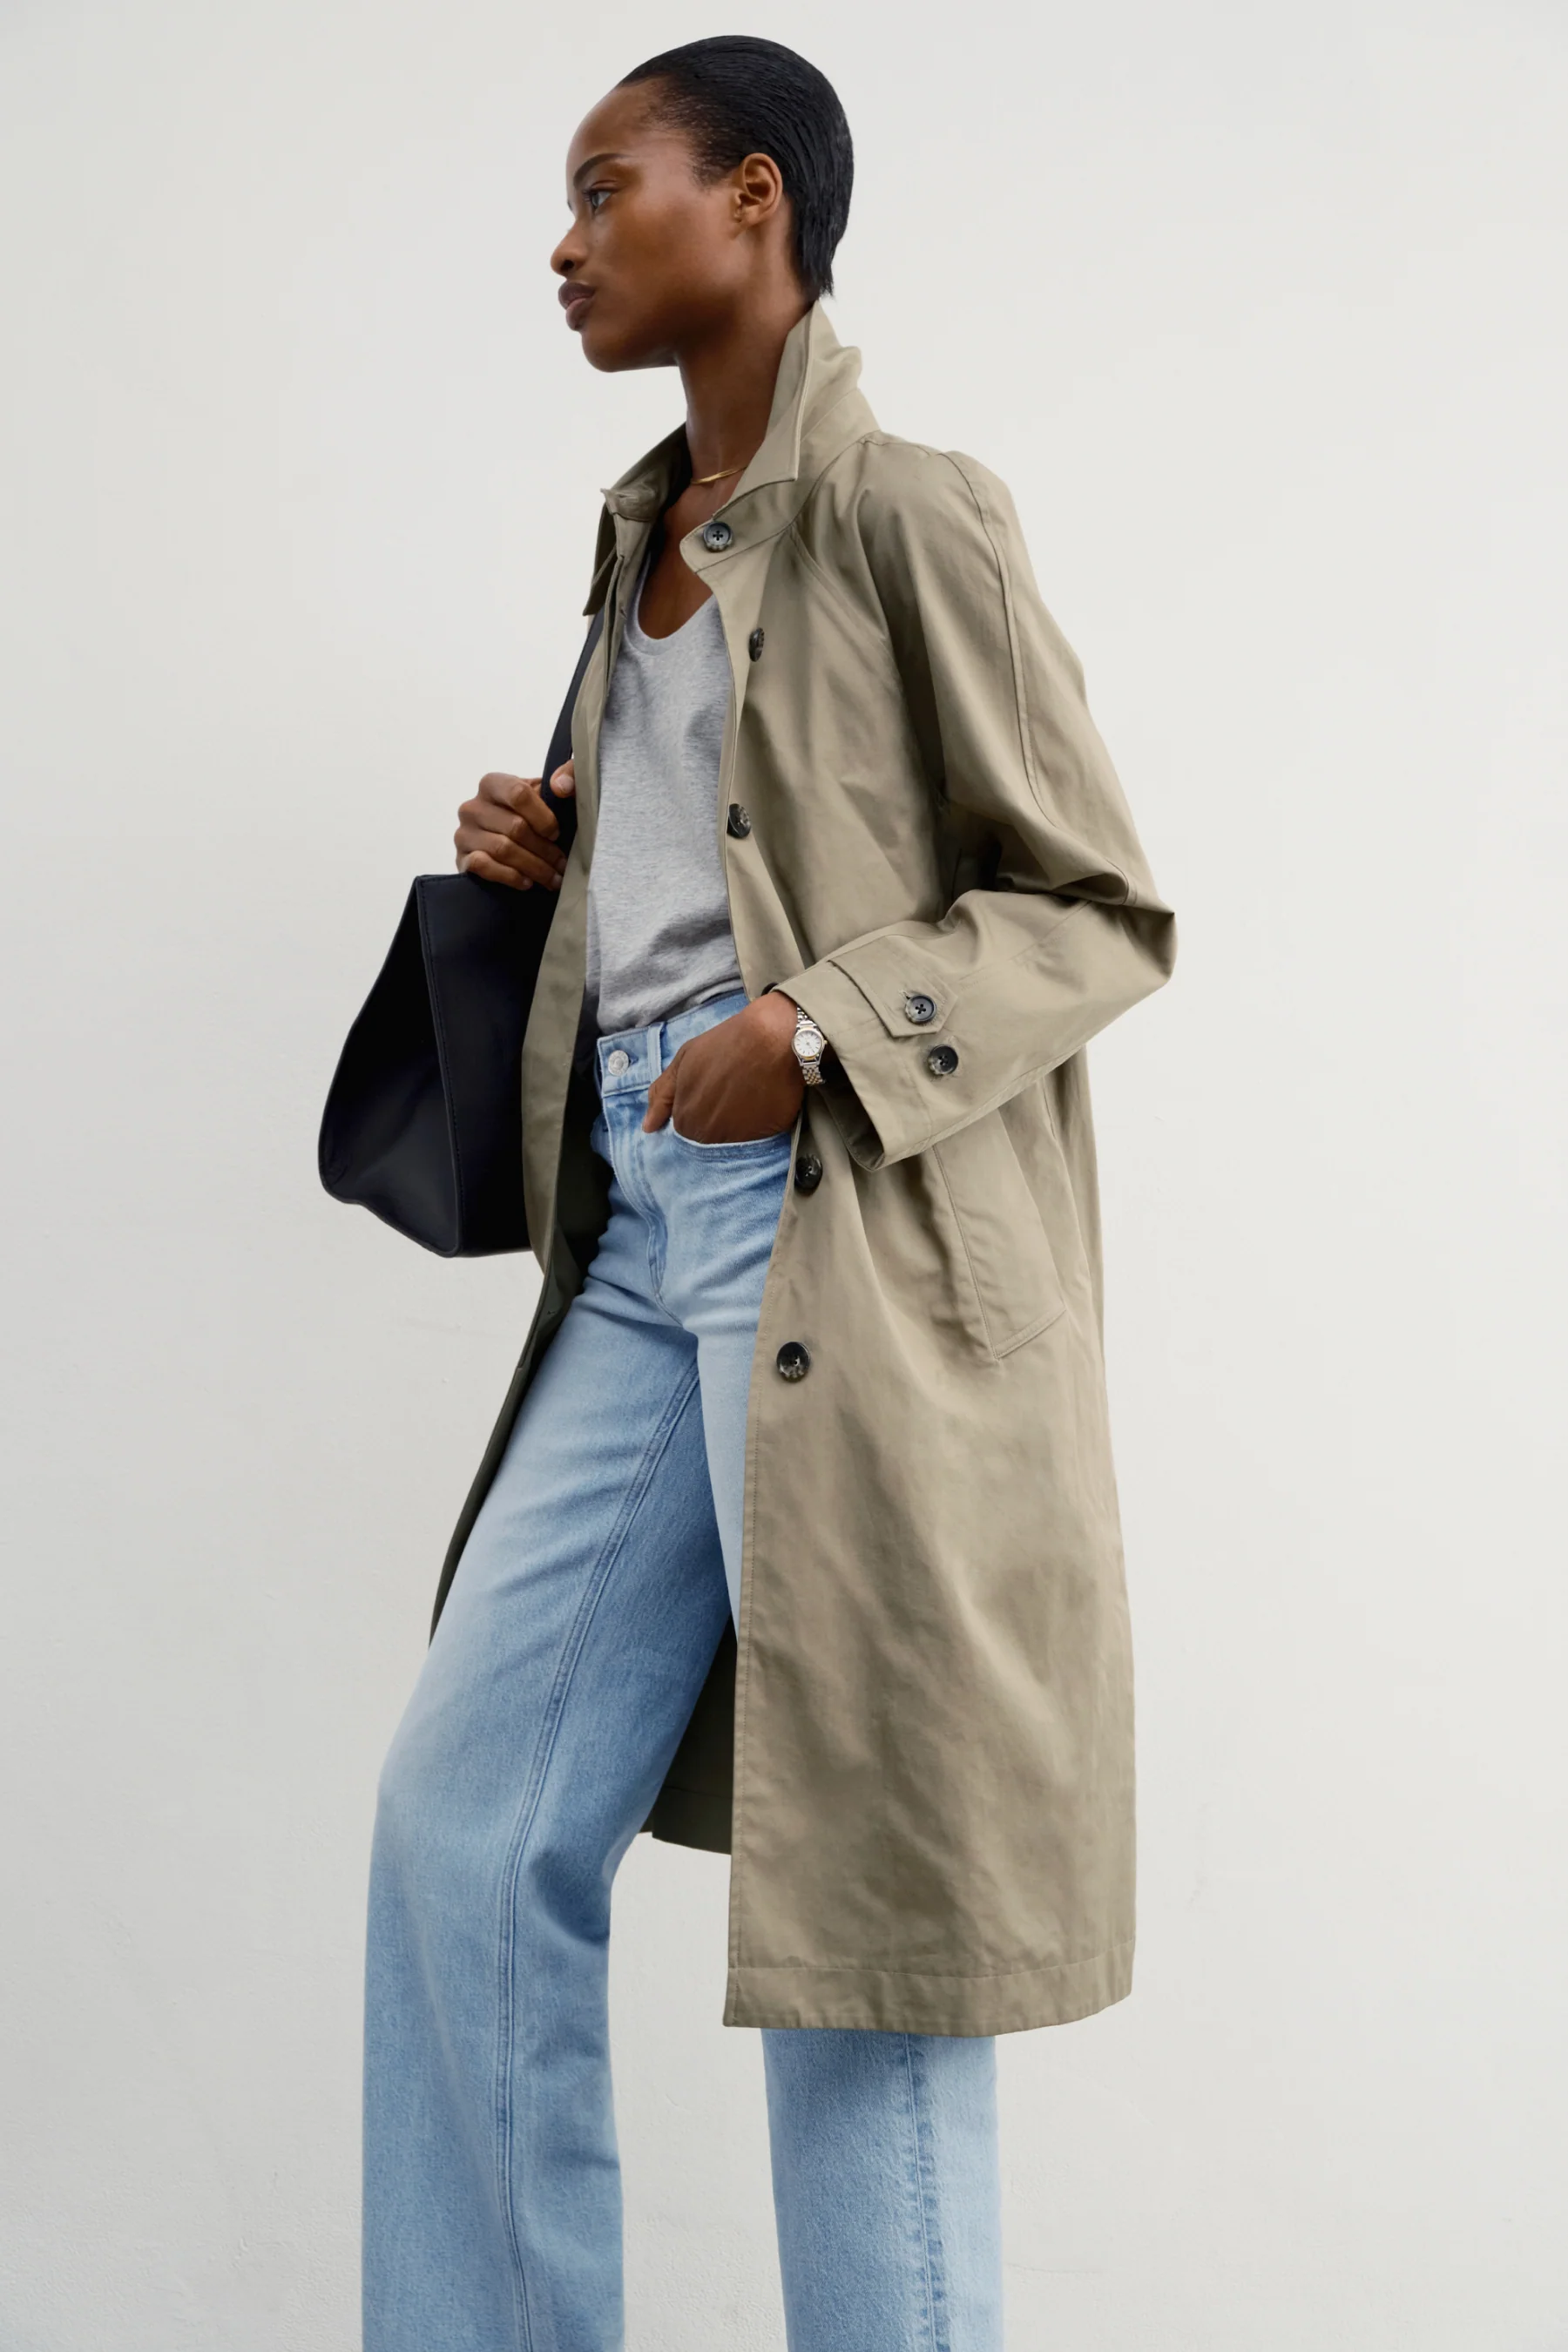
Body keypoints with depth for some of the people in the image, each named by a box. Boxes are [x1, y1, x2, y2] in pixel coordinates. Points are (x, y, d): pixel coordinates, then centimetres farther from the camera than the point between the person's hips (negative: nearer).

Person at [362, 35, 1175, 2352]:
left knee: (863, 1884, -1)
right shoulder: (642, 537, 18)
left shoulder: (908, 517, -5)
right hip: (647, 1247, 8)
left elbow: (1100, 908, -6)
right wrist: (557, 855, 10)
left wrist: (817, 1032, -18)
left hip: (855, 1263, -8)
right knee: (466, 1816, 7)